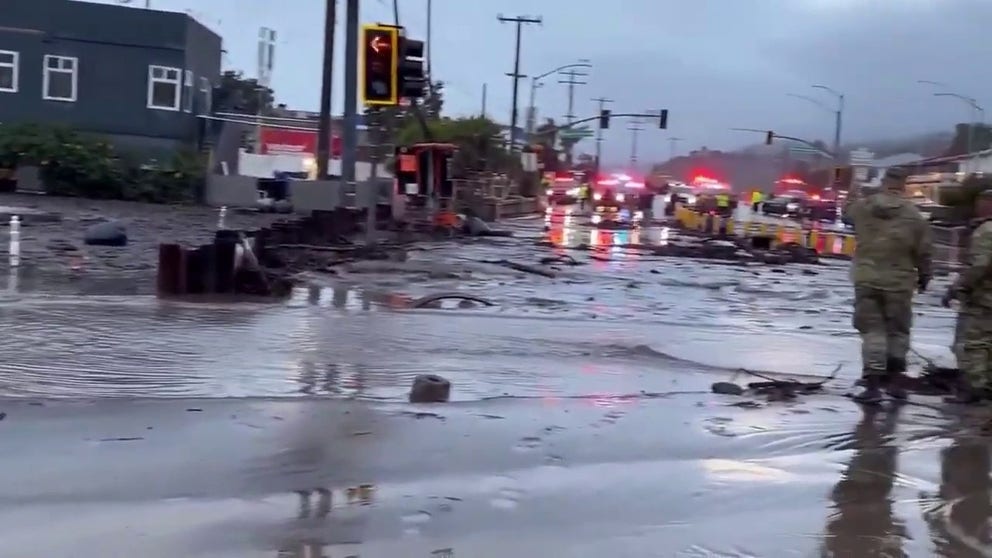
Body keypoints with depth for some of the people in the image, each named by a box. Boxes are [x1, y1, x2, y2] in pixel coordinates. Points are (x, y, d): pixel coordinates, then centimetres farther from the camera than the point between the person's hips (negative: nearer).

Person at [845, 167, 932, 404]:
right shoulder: (914, 216, -6)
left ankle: (872, 385, -3)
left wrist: (853, 195, 43)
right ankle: (893, 379, 20)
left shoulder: (862, 206, -3)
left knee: (872, 331, 3)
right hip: (899, 282, 0)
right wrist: (923, 276, 15)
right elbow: (923, 251, -1)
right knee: (898, 331, 16)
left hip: (867, 279, 1)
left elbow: (848, 209, 21)